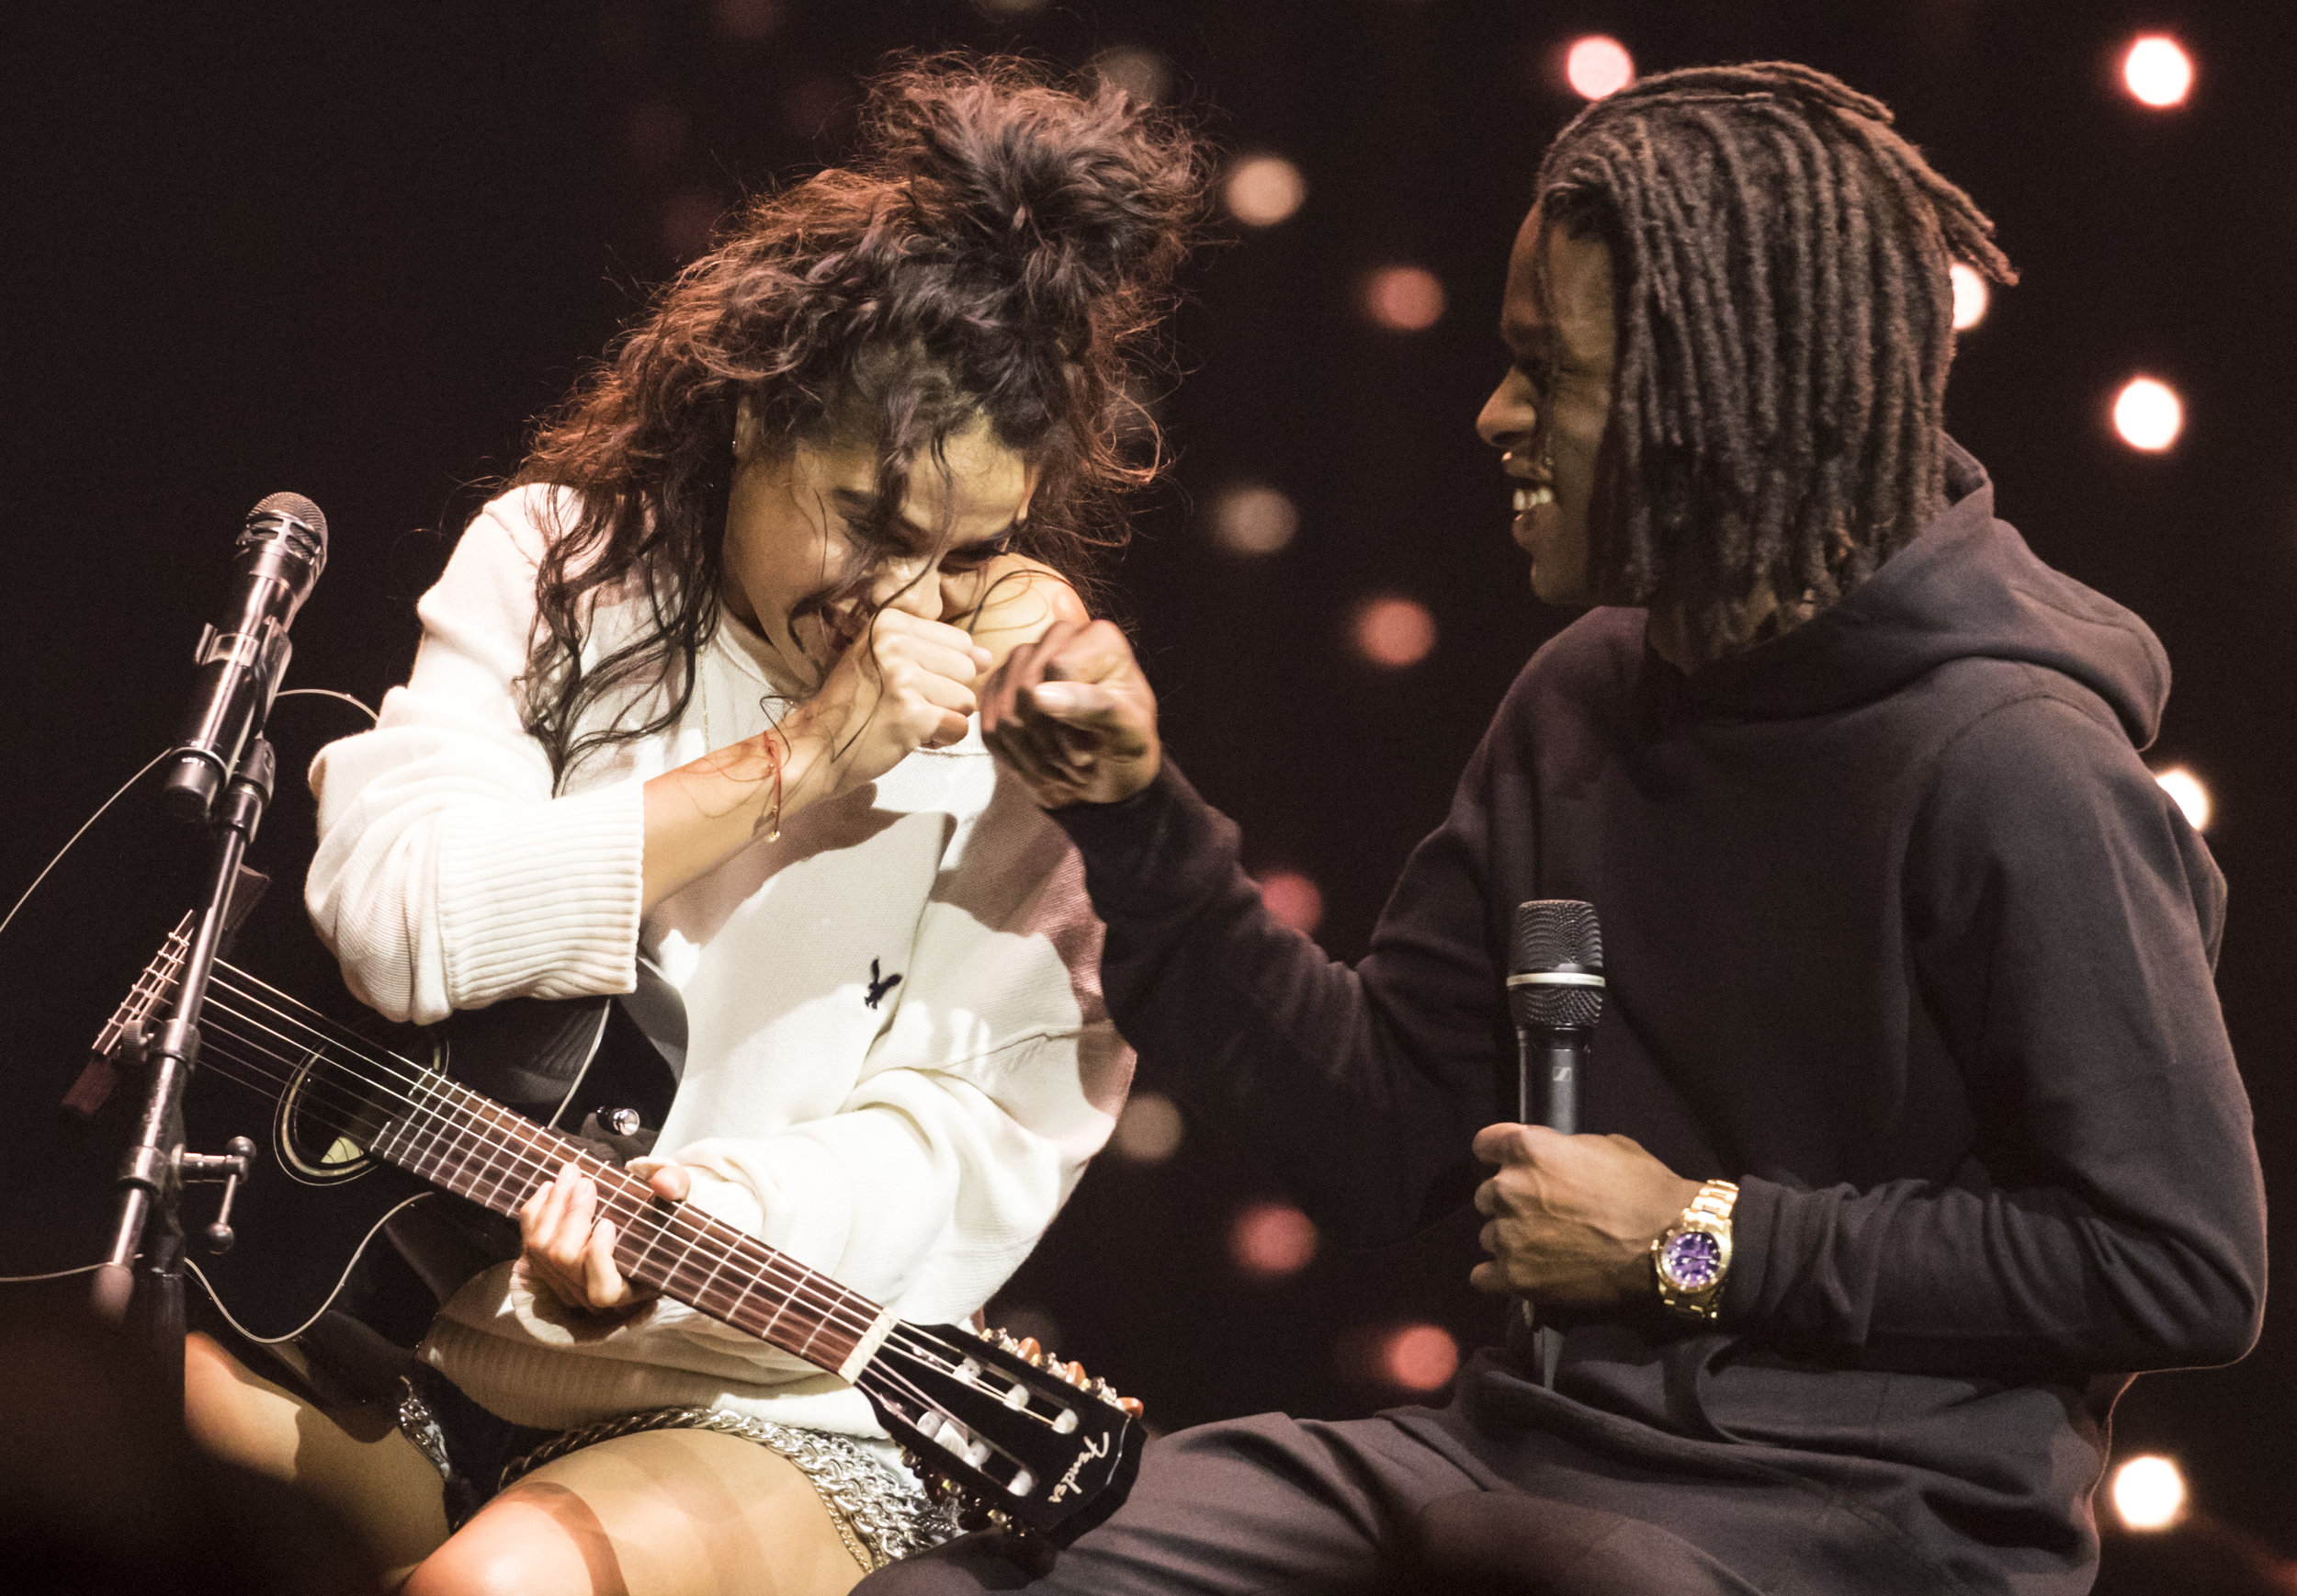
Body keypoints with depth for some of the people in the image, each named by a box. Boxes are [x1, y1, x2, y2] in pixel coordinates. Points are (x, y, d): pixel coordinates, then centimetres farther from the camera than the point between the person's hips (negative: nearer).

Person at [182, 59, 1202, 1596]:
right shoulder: (553, 563, 3)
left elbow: (964, 1139, -12)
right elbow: (396, 912, -13)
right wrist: (799, 760, -17)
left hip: (772, 1408, -3)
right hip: (433, 1340, 3)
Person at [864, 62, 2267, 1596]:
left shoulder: (2011, 768, -14)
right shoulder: (1584, 700, 10)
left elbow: (2185, 1268, -16)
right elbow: (1384, 1139, 13)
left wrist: (1704, 1242, -12)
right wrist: (1138, 813, 3)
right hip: (1541, 1447, 6)